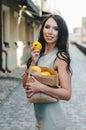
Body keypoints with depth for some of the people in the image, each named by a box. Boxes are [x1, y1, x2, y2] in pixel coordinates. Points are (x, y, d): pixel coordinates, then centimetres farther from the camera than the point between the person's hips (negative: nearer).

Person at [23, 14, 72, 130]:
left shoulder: (60, 57, -16)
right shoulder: (38, 54, 2)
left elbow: (67, 94, -20)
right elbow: (26, 84, -1)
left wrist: (41, 87, -31)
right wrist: (33, 62, -12)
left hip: (51, 119, -6)